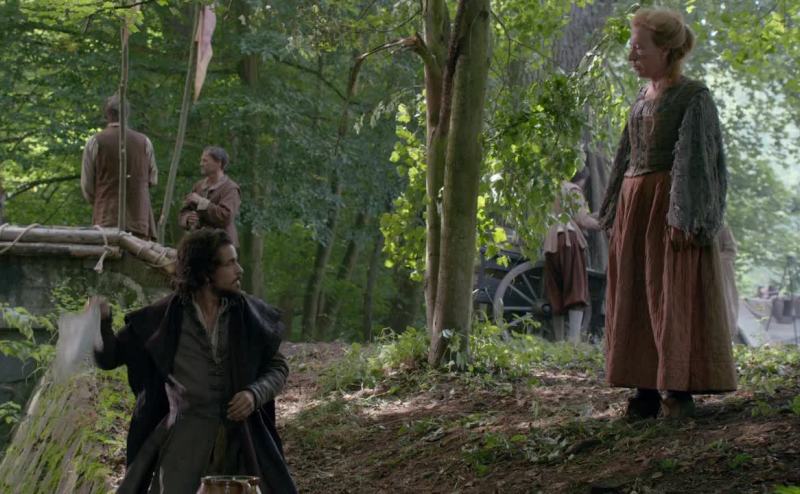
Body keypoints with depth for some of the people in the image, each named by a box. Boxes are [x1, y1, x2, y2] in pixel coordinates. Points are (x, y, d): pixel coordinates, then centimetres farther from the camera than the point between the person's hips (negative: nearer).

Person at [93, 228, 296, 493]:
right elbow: (108, 357, 1)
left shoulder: (250, 314, 0)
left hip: (240, 436, 2)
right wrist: (101, 323, -19)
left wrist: (255, 394, -9)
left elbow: (278, 367, 11)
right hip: (187, 434, -2)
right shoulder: (164, 316, -4)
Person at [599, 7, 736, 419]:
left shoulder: (693, 96, -6)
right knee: (635, 299, 3)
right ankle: (647, 389, 6)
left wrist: (683, 215, -21)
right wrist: (614, 216, 14)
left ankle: (681, 391, -4)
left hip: (671, 204, -7)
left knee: (676, 297, -7)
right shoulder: (643, 99, 16)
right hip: (634, 205, 7)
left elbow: (692, 158, -13)